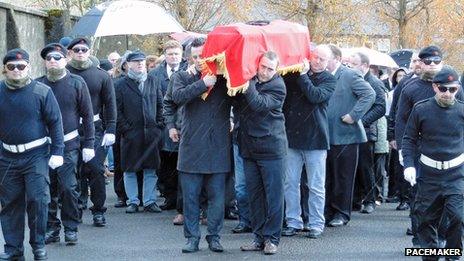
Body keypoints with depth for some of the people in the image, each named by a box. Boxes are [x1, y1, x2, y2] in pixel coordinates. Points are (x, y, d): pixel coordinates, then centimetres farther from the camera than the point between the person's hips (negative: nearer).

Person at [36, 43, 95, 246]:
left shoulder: (76, 83, 0)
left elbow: (87, 115, 2)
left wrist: (88, 144, -2)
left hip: (68, 144, -2)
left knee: (68, 187, -5)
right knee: (48, 188, 4)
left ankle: (71, 228, 7)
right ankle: (51, 228, 15)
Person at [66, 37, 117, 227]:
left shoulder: (101, 76, 7)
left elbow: (110, 104, 7)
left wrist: (110, 130, -1)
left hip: (95, 130, 0)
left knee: (96, 170, -3)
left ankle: (98, 211, 7)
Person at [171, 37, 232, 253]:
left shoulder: (223, 78, 6)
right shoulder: (182, 77, 7)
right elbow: (178, 96, -13)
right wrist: (203, 83, -17)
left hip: (218, 148, 0)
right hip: (192, 145, 0)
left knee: (217, 196, 5)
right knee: (190, 196, 4)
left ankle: (214, 236, 15)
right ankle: (192, 237, 13)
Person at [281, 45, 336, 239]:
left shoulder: (328, 80, 1)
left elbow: (316, 96, -16)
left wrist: (303, 76, -12)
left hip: (315, 138, -3)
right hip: (292, 136, 3)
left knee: (316, 186, 2)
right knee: (290, 183, 5)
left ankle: (316, 224, 10)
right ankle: (293, 222, 13)